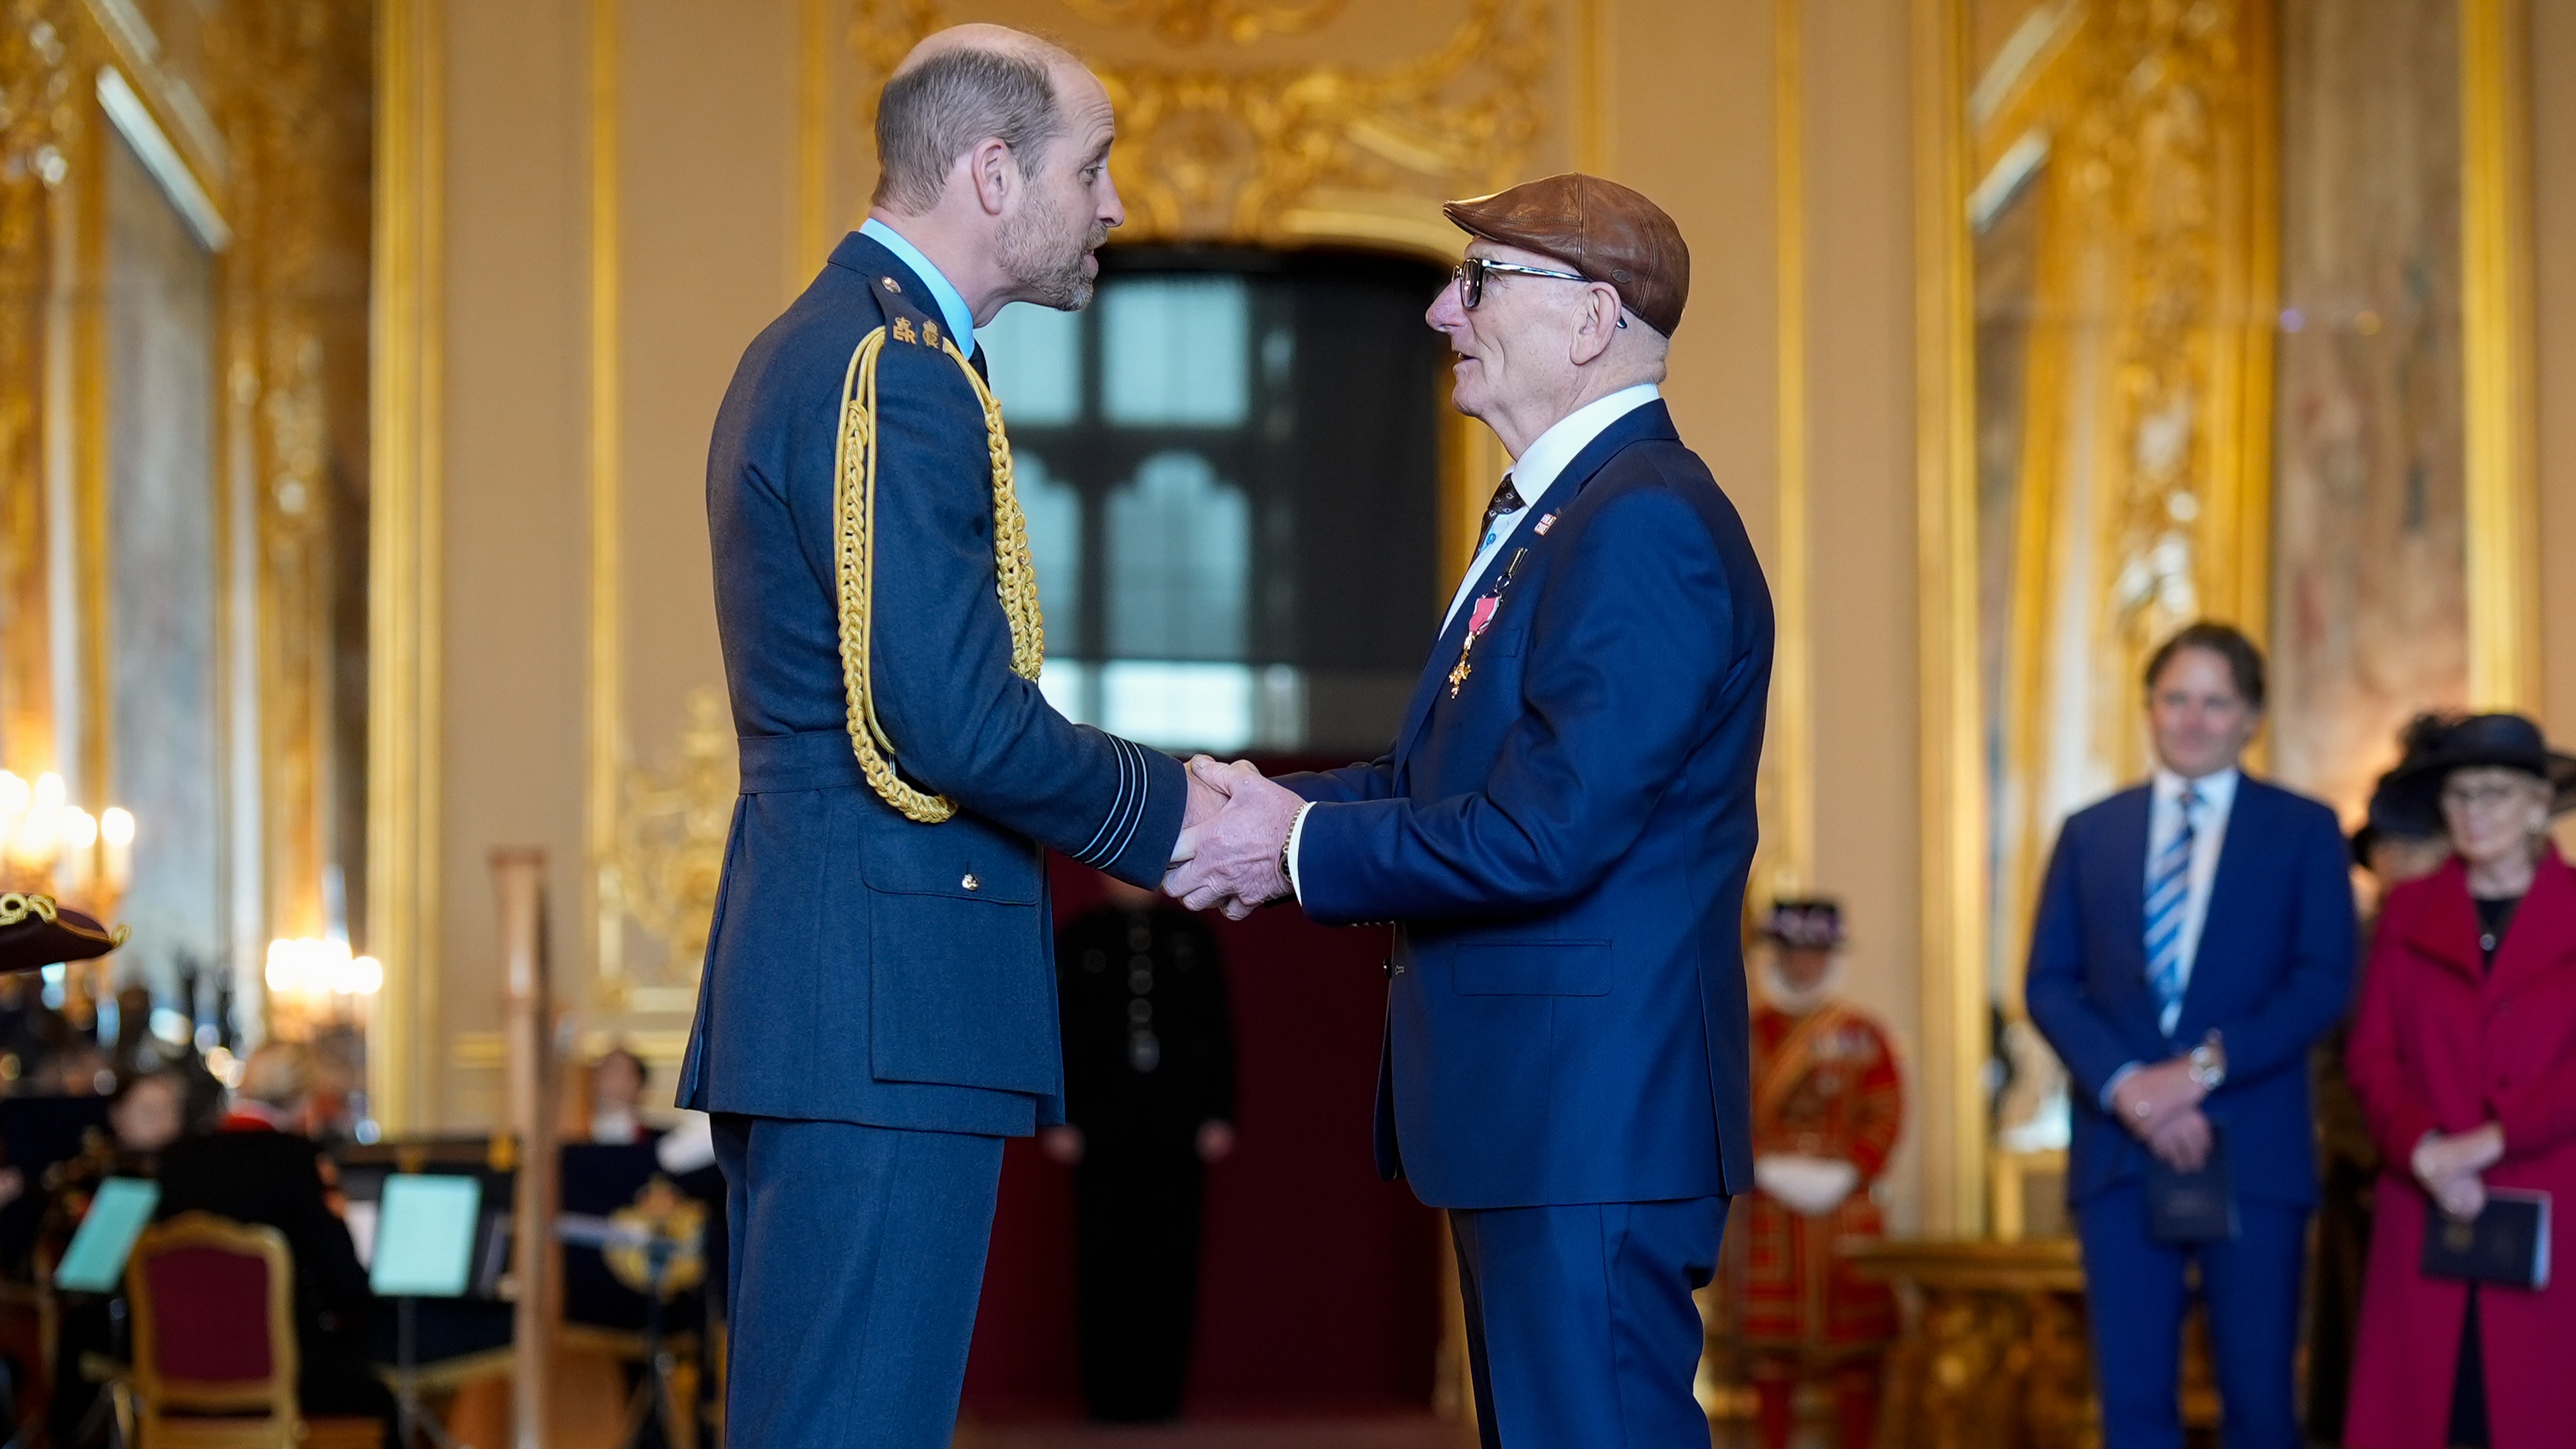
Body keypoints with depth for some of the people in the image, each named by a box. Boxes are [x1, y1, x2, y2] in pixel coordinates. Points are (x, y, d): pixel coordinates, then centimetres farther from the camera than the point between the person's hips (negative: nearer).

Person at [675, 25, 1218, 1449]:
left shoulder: (808, 349, 19)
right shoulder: (897, 371, -14)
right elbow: (954, 719, -21)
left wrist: (1155, 807, 14)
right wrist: (1171, 812, -7)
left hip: (804, 998, 11)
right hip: (885, 1010, -11)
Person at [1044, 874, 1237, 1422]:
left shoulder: (1192, 937, 12)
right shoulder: (1078, 939, 10)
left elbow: (1218, 1029, 9)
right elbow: (1060, 1032, 5)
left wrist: (1219, 1115, 1)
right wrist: (1061, 1120, -3)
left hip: (1176, 1125, 1)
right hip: (1102, 1124, -1)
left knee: (1170, 1259, -1)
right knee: (1104, 1259, -1)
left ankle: (1160, 1391, 2)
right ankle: (1108, 1391, 2)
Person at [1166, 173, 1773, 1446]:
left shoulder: (1648, 527, -18)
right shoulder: (1557, 518, 18)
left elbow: (1546, 831, -24)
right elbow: (1456, 775, 19)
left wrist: (1305, 851, -14)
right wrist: (1280, 805, 3)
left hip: (1593, 1115, -11)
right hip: (1532, 1106, 11)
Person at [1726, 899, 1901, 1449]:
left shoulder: (1864, 1035, 7)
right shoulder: (1744, 1032, 8)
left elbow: (1887, 1115, 2)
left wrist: (1847, 1174, -11)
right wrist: (1767, 1171, -11)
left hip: (1846, 1205, 0)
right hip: (1766, 1211, 0)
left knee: (1857, 1352, -3)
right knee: (1770, 1350, 0)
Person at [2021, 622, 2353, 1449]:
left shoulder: (2304, 831, 8)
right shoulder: (2089, 834, 15)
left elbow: (2323, 983, -2)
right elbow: (2050, 983, 7)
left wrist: (2205, 1068, -14)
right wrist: (2124, 1086, -11)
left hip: (2252, 1152, -2)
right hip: (2121, 1152, 2)